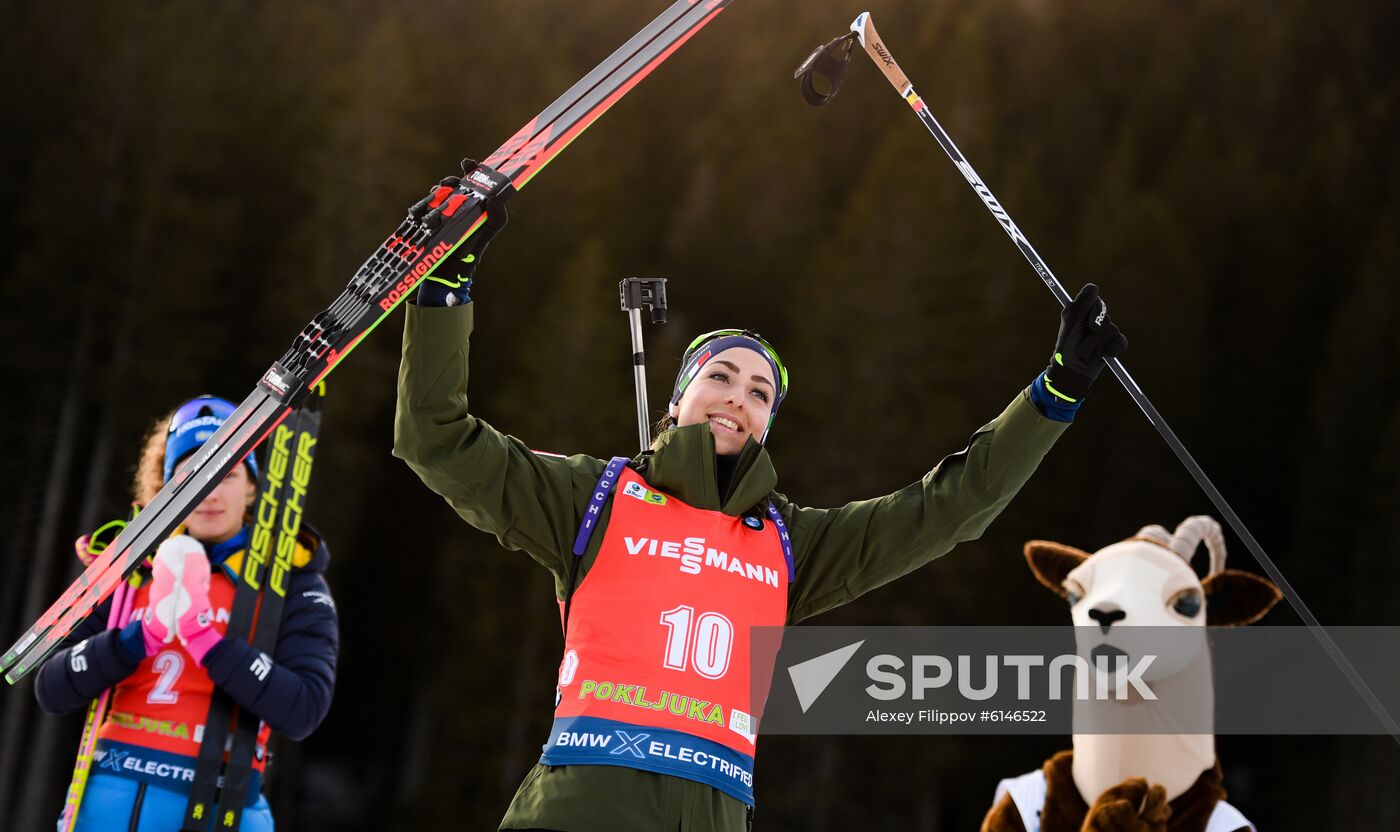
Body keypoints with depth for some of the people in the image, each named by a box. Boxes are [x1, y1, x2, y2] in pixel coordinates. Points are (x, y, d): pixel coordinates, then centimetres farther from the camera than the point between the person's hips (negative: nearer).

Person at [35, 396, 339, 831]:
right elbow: (51, 690, 4)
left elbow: (303, 712, -11)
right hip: (111, 797, 2)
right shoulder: (138, 567, 10)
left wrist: (201, 634, -16)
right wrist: (145, 632, -11)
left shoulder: (294, 583, 4)